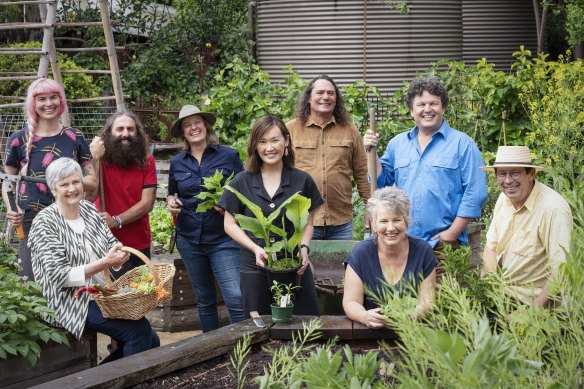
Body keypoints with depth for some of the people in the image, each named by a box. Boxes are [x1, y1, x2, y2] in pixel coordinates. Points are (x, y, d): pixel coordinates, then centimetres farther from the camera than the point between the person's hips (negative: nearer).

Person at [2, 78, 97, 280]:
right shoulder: (19, 140, 2)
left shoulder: (74, 138, 5)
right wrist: (11, 209, -7)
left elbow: (92, 181, 7)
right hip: (30, 223, -1)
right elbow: (7, 182, 11)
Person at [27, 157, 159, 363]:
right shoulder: (44, 223, -12)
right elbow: (59, 276, -18)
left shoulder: (89, 209, 7)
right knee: (139, 331, -21)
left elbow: (112, 245, 10)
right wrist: (104, 262, -26)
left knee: (150, 341, -2)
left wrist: (119, 254, -16)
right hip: (72, 302, -7)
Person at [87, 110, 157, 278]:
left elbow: (147, 203, -8)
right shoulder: (100, 159, -6)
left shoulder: (146, 161, -1)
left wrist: (116, 221, -19)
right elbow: (89, 196, -19)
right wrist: (95, 159, -25)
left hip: (140, 246, 2)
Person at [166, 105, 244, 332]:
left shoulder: (228, 156, -2)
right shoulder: (177, 162, 7)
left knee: (236, 299, -14)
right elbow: (172, 194, 21)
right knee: (204, 301, 15)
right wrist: (171, 202, -1)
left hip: (223, 239, -4)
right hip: (189, 239, 4)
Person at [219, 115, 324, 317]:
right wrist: (256, 248, -10)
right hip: (255, 267, 0)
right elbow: (230, 224, 4)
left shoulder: (302, 181, 2)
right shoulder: (241, 182, 1)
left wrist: (304, 247, -9)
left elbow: (308, 222, 10)